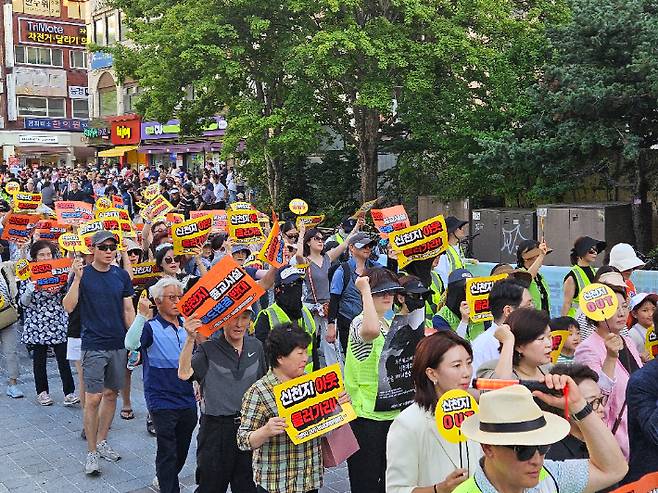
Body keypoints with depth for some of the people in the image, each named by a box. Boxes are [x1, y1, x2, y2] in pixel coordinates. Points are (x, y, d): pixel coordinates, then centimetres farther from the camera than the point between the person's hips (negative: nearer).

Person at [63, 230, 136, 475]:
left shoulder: (121, 275, 5)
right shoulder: (83, 274, -5)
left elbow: (128, 310, 9)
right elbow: (68, 307, -15)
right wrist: (77, 279, -26)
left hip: (118, 344, 4)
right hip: (93, 345, -4)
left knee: (111, 394, 11)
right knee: (93, 398, -5)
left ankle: (102, 442, 26)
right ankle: (91, 452, 5)